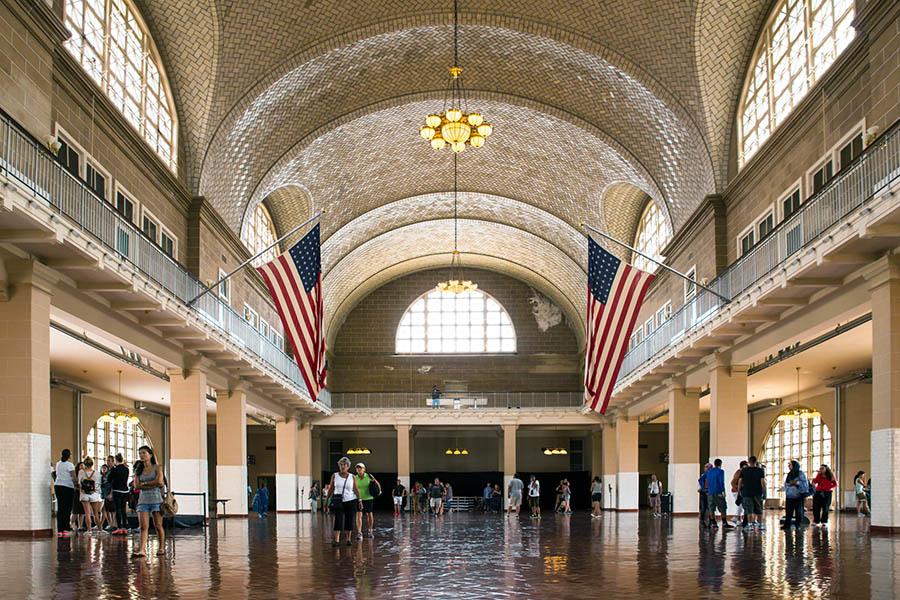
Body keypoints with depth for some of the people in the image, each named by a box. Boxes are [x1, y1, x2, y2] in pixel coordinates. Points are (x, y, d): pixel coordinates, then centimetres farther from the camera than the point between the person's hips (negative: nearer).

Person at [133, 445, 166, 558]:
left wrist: (145, 483, -3)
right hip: (143, 499, 3)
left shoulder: (157, 467, 3)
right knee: (144, 526, -8)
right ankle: (142, 549, -17)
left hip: (156, 499, -3)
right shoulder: (139, 470, 12)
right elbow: (137, 485, 0)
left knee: (158, 526, 2)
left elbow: (159, 481, -13)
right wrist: (153, 485, -8)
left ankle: (161, 548, 15)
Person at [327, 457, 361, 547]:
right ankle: (336, 540, -13)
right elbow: (331, 488, 8)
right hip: (338, 501, -1)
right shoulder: (334, 476, 5)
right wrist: (327, 499, 6)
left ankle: (348, 539, 14)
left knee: (350, 520, 2)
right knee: (338, 520, -12)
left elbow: (356, 489, 5)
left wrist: (360, 500, -2)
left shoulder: (352, 477, 5)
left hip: (351, 501, 1)